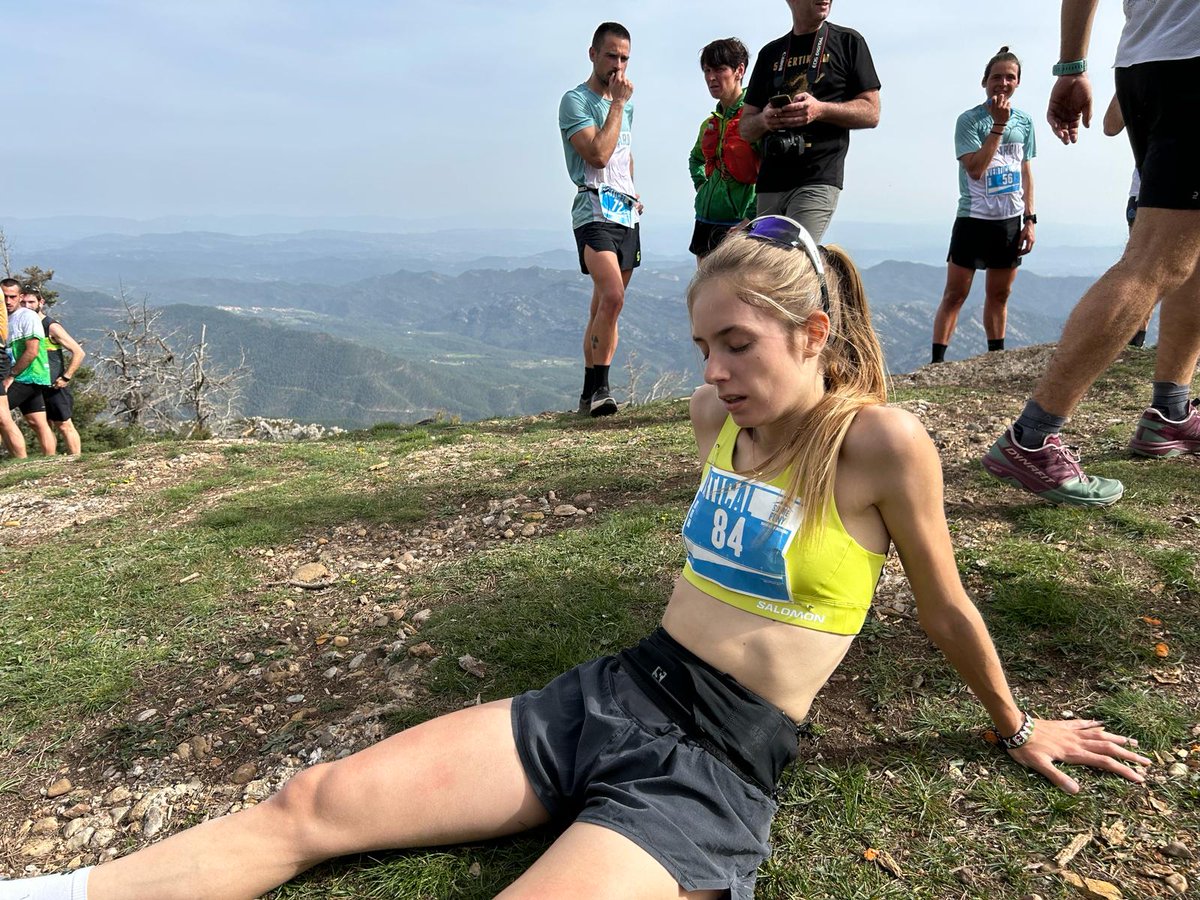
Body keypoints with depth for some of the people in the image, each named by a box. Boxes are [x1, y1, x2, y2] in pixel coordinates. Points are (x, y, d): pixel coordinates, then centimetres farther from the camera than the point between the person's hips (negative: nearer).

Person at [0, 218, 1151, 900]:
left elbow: (946, 610, 3)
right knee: (309, 805, -5)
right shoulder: (718, 415, 8)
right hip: (608, 696, 6)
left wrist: (1017, 728, 16)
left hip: (712, 776, -6)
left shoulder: (880, 442, -10)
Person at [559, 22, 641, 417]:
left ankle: (591, 395, 11)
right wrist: (617, 103, -9)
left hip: (628, 214, 8)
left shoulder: (626, 103, 20)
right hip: (595, 210, -7)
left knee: (604, 304, 7)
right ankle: (598, 387, -18)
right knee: (612, 297, -25)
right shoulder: (575, 101, -3)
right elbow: (598, 154, -16)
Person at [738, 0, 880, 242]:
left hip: (818, 181, -4)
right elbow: (746, 128, 17)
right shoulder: (770, 53, 19)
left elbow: (871, 113, 3)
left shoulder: (847, 41, 9)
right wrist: (764, 120, -8)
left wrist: (820, 110, -15)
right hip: (770, 183, 4)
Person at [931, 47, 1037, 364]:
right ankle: (937, 360, -3)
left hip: (1010, 220, 5)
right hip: (973, 218, -5)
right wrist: (998, 126, -18)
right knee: (955, 294, -5)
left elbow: (1025, 172, 14)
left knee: (999, 294, 12)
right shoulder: (969, 120, -6)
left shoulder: (1024, 121, 10)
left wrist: (1029, 219, 9)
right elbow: (975, 169, -17)